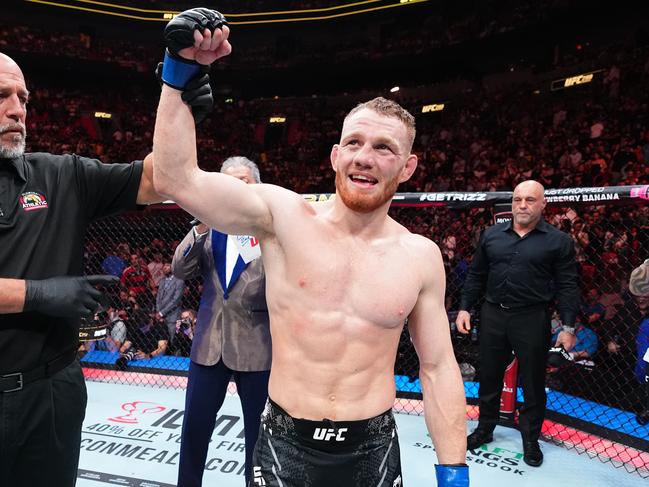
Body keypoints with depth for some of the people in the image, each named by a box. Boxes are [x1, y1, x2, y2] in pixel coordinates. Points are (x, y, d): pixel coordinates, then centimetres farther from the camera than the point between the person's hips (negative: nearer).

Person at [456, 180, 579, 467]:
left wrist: (568, 327, -8)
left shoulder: (558, 241, -3)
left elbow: (567, 287, -4)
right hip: (492, 316, 3)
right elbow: (476, 275, 10)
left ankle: (530, 439, 31)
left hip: (533, 320, -2)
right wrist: (464, 308, 5)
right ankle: (484, 429, 35)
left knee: (532, 383, 11)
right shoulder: (491, 235, 6)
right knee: (489, 377, 15)